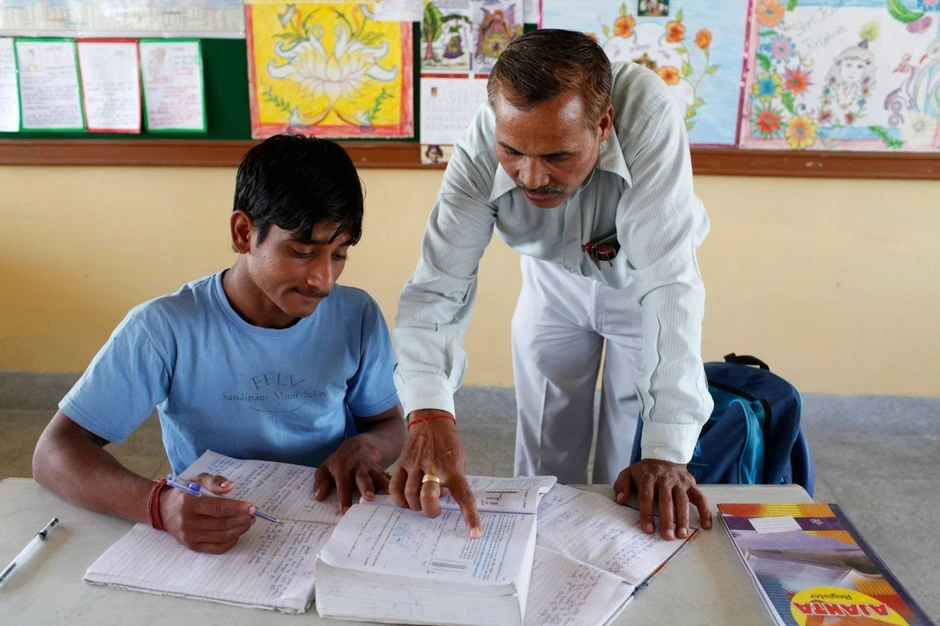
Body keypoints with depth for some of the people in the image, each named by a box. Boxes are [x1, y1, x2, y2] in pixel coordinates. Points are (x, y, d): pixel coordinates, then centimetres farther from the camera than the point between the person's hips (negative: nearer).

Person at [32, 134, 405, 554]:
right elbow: (54, 453, -15)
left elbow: (389, 425, 7)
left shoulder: (357, 317, -6)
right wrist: (159, 505, -34)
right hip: (206, 540, 0)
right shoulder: (165, 328, -15)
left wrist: (363, 448, -18)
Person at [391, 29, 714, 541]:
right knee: (544, 453, 8)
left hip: (641, 282, -1)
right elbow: (438, 288, -35)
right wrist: (429, 414, -53)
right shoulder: (479, 150, -32)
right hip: (554, 280, 2)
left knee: (632, 453, 4)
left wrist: (667, 451, -44)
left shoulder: (647, 113, -39)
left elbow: (669, 282, -40)